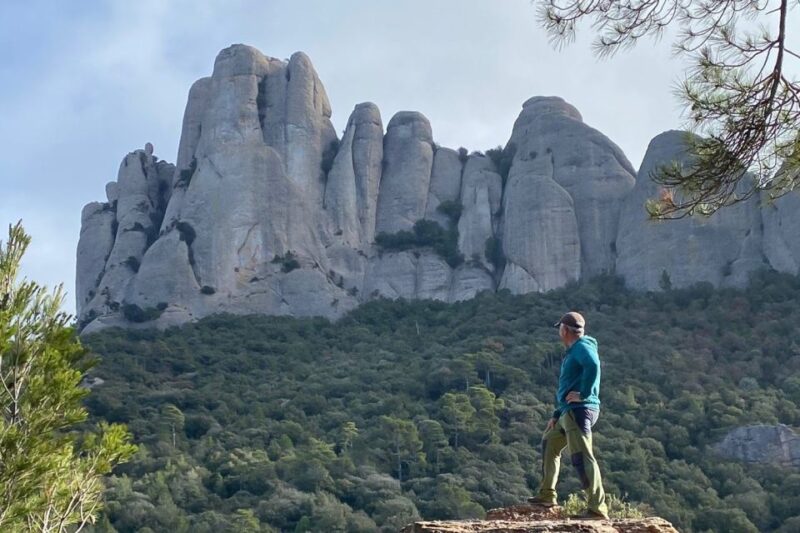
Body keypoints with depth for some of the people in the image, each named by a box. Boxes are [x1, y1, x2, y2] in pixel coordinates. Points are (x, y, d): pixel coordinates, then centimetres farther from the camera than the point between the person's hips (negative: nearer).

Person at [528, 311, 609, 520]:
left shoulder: (582, 347, -9)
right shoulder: (573, 351, 23)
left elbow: (593, 365, -32)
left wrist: (584, 394, -25)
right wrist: (556, 415, 26)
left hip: (579, 410, -11)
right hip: (569, 412, 11)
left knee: (582, 457, -17)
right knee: (549, 442, 25)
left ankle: (598, 508, -22)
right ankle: (547, 495, 32)